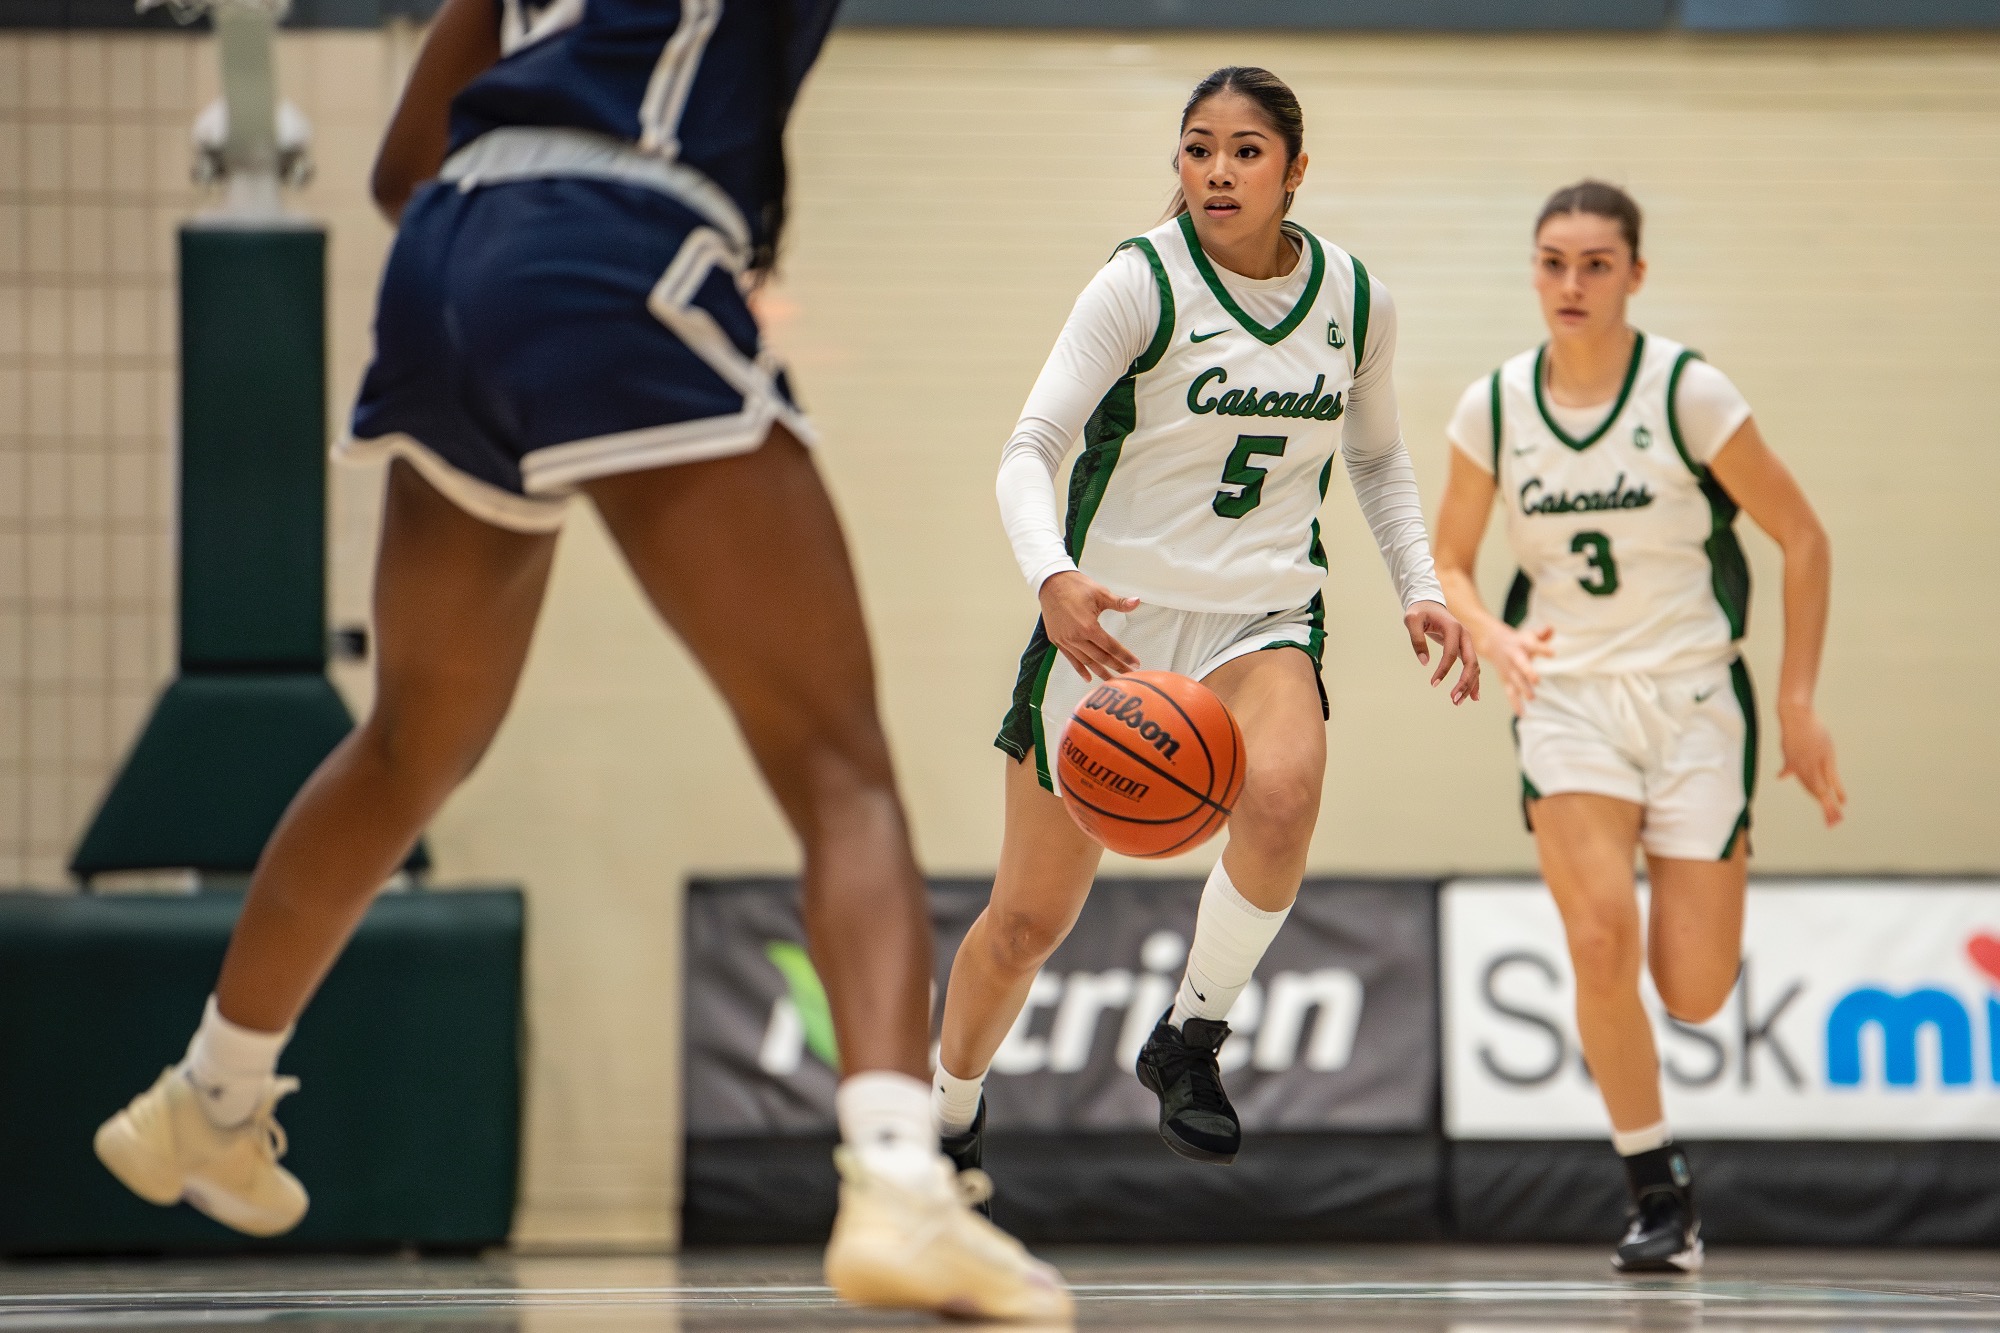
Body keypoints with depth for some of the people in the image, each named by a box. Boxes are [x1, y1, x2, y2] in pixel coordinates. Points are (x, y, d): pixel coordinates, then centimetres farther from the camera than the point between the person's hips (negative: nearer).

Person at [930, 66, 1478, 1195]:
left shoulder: (1357, 299, 1)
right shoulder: (1143, 283, -12)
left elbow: (1378, 456, 19)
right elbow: (1030, 448, -17)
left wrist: (1419, 588, 5)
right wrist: (1055, 578, -36)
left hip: (1264, 618, 2)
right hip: (1112, 620, -2)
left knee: (1285, 785, -34)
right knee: (1031, 918, 5)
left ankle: (1191, 1039, -14)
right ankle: (950, 1117, 33)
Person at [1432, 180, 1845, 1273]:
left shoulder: (1688, 392, -10)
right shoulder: (1492, 408, -2)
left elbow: (1801, 539, -2)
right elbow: (1446, 563, 11)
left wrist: (1797, 704, -3)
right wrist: (1492, 636, -11)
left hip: (1692, 696, -1)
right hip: (1567, 697, 1)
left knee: (1695, 995, -6)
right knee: (1601, 936, -23)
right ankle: (1657, 1190, -6)